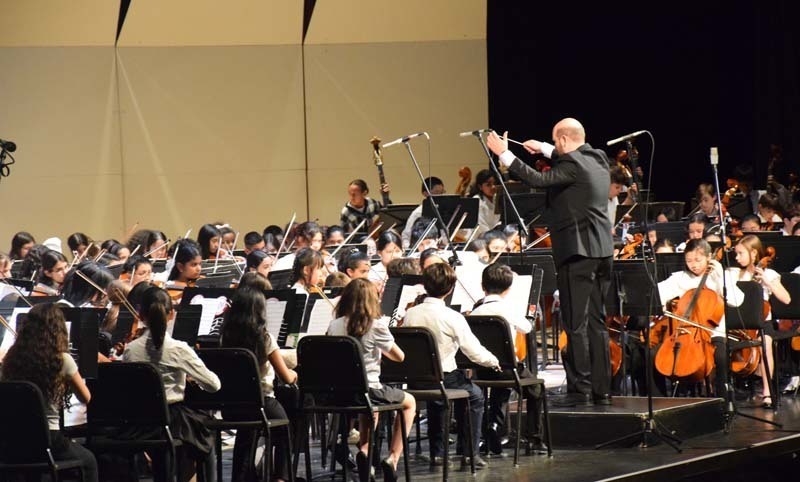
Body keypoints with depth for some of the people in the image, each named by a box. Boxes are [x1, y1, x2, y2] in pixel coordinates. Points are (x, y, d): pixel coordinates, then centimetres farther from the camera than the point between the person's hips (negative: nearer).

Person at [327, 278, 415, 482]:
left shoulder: (335, 326, 0)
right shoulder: (376, 325, -12)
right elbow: (399, 356, -3)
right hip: (368, 389, -5)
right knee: (409, 402, 24)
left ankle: (364, 449, 20)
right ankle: (393, 458, 10)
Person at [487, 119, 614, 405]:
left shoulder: (572, 165, -15)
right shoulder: (598, 159, 12)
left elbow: (537, 180, -22)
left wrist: (504, 154, -15)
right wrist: (544, 150, 34)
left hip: (577, 251, -9)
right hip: (601, 251, 9)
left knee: (575, 324, -5)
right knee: (596, 322, 12)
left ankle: (580, 390, -6)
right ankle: (601, 389, 13)